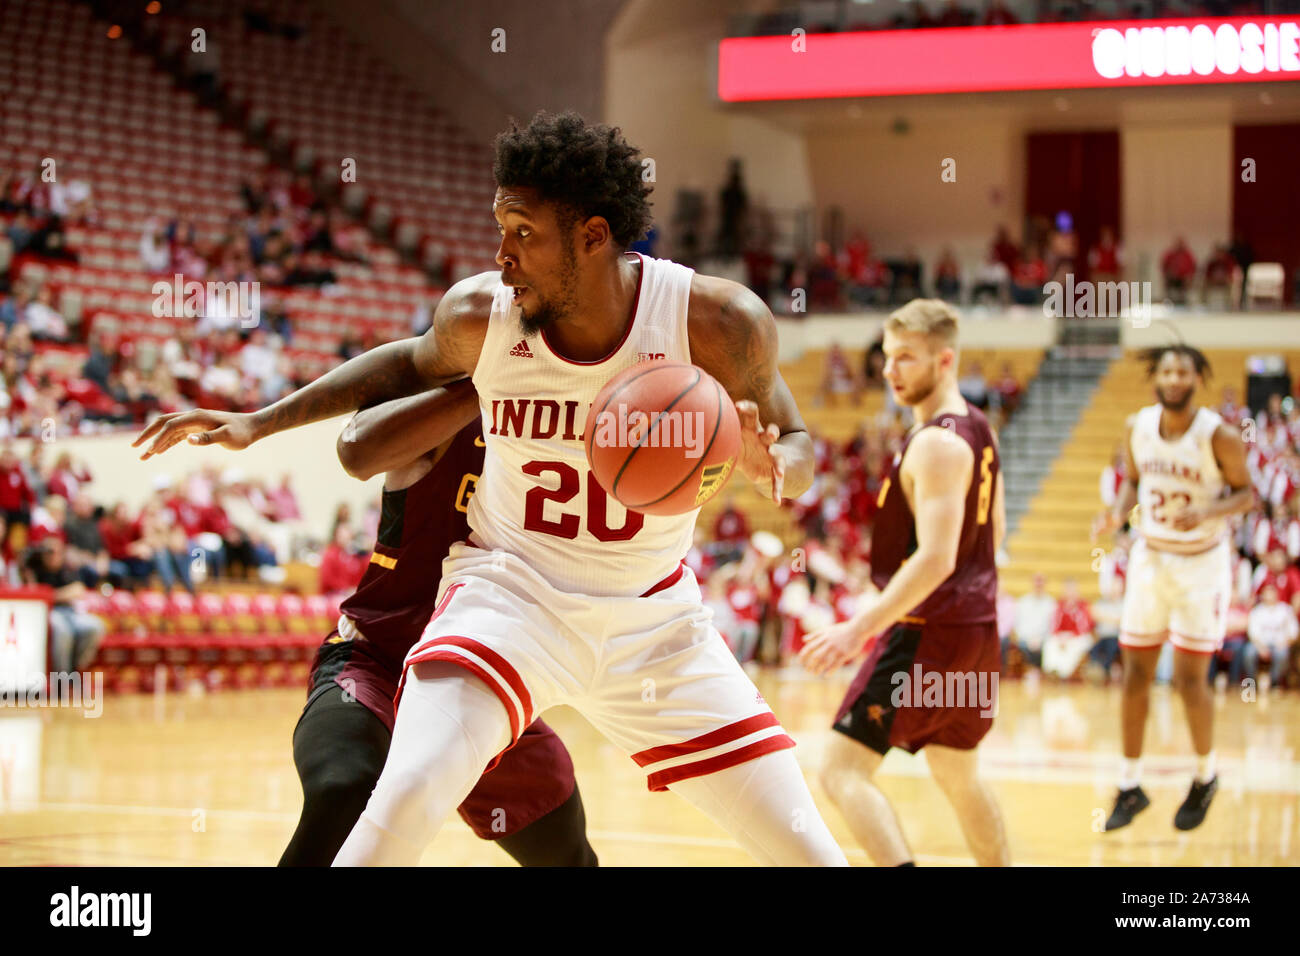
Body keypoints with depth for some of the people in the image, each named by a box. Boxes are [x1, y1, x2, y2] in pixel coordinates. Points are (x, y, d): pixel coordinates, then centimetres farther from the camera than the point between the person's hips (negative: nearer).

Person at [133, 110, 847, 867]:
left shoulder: (717, 322, -19)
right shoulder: (480, 314, -14)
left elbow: (796, 441, -2)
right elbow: (411, 363, 10)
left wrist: (770, 468, -27)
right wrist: (258, 423, 4)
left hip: (653, 617, 1)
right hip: (511, 592, -1)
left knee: (810, 854, -2)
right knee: (404, 802, -29)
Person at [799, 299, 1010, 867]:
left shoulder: (936, 444, -19)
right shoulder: (977, 429, 11)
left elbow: (936, 557, -27)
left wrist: (862, 628, -29)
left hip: (928, 631, -10)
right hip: (976, 626, 10)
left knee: (843, 771, -12)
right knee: (956, 774, 24)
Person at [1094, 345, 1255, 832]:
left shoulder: (1219, 435, -17)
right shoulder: (1138, 428, -4)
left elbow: (1245, 493, -8)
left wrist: (1205, 512, -27)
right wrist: (1120, 512, -10)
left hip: (1203, 563, -4)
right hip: (1150, 558, 4)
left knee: (1190, 679, -4)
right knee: (1135, 674, 3)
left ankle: (1205, 776, 21)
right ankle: (1130, 787, 15)